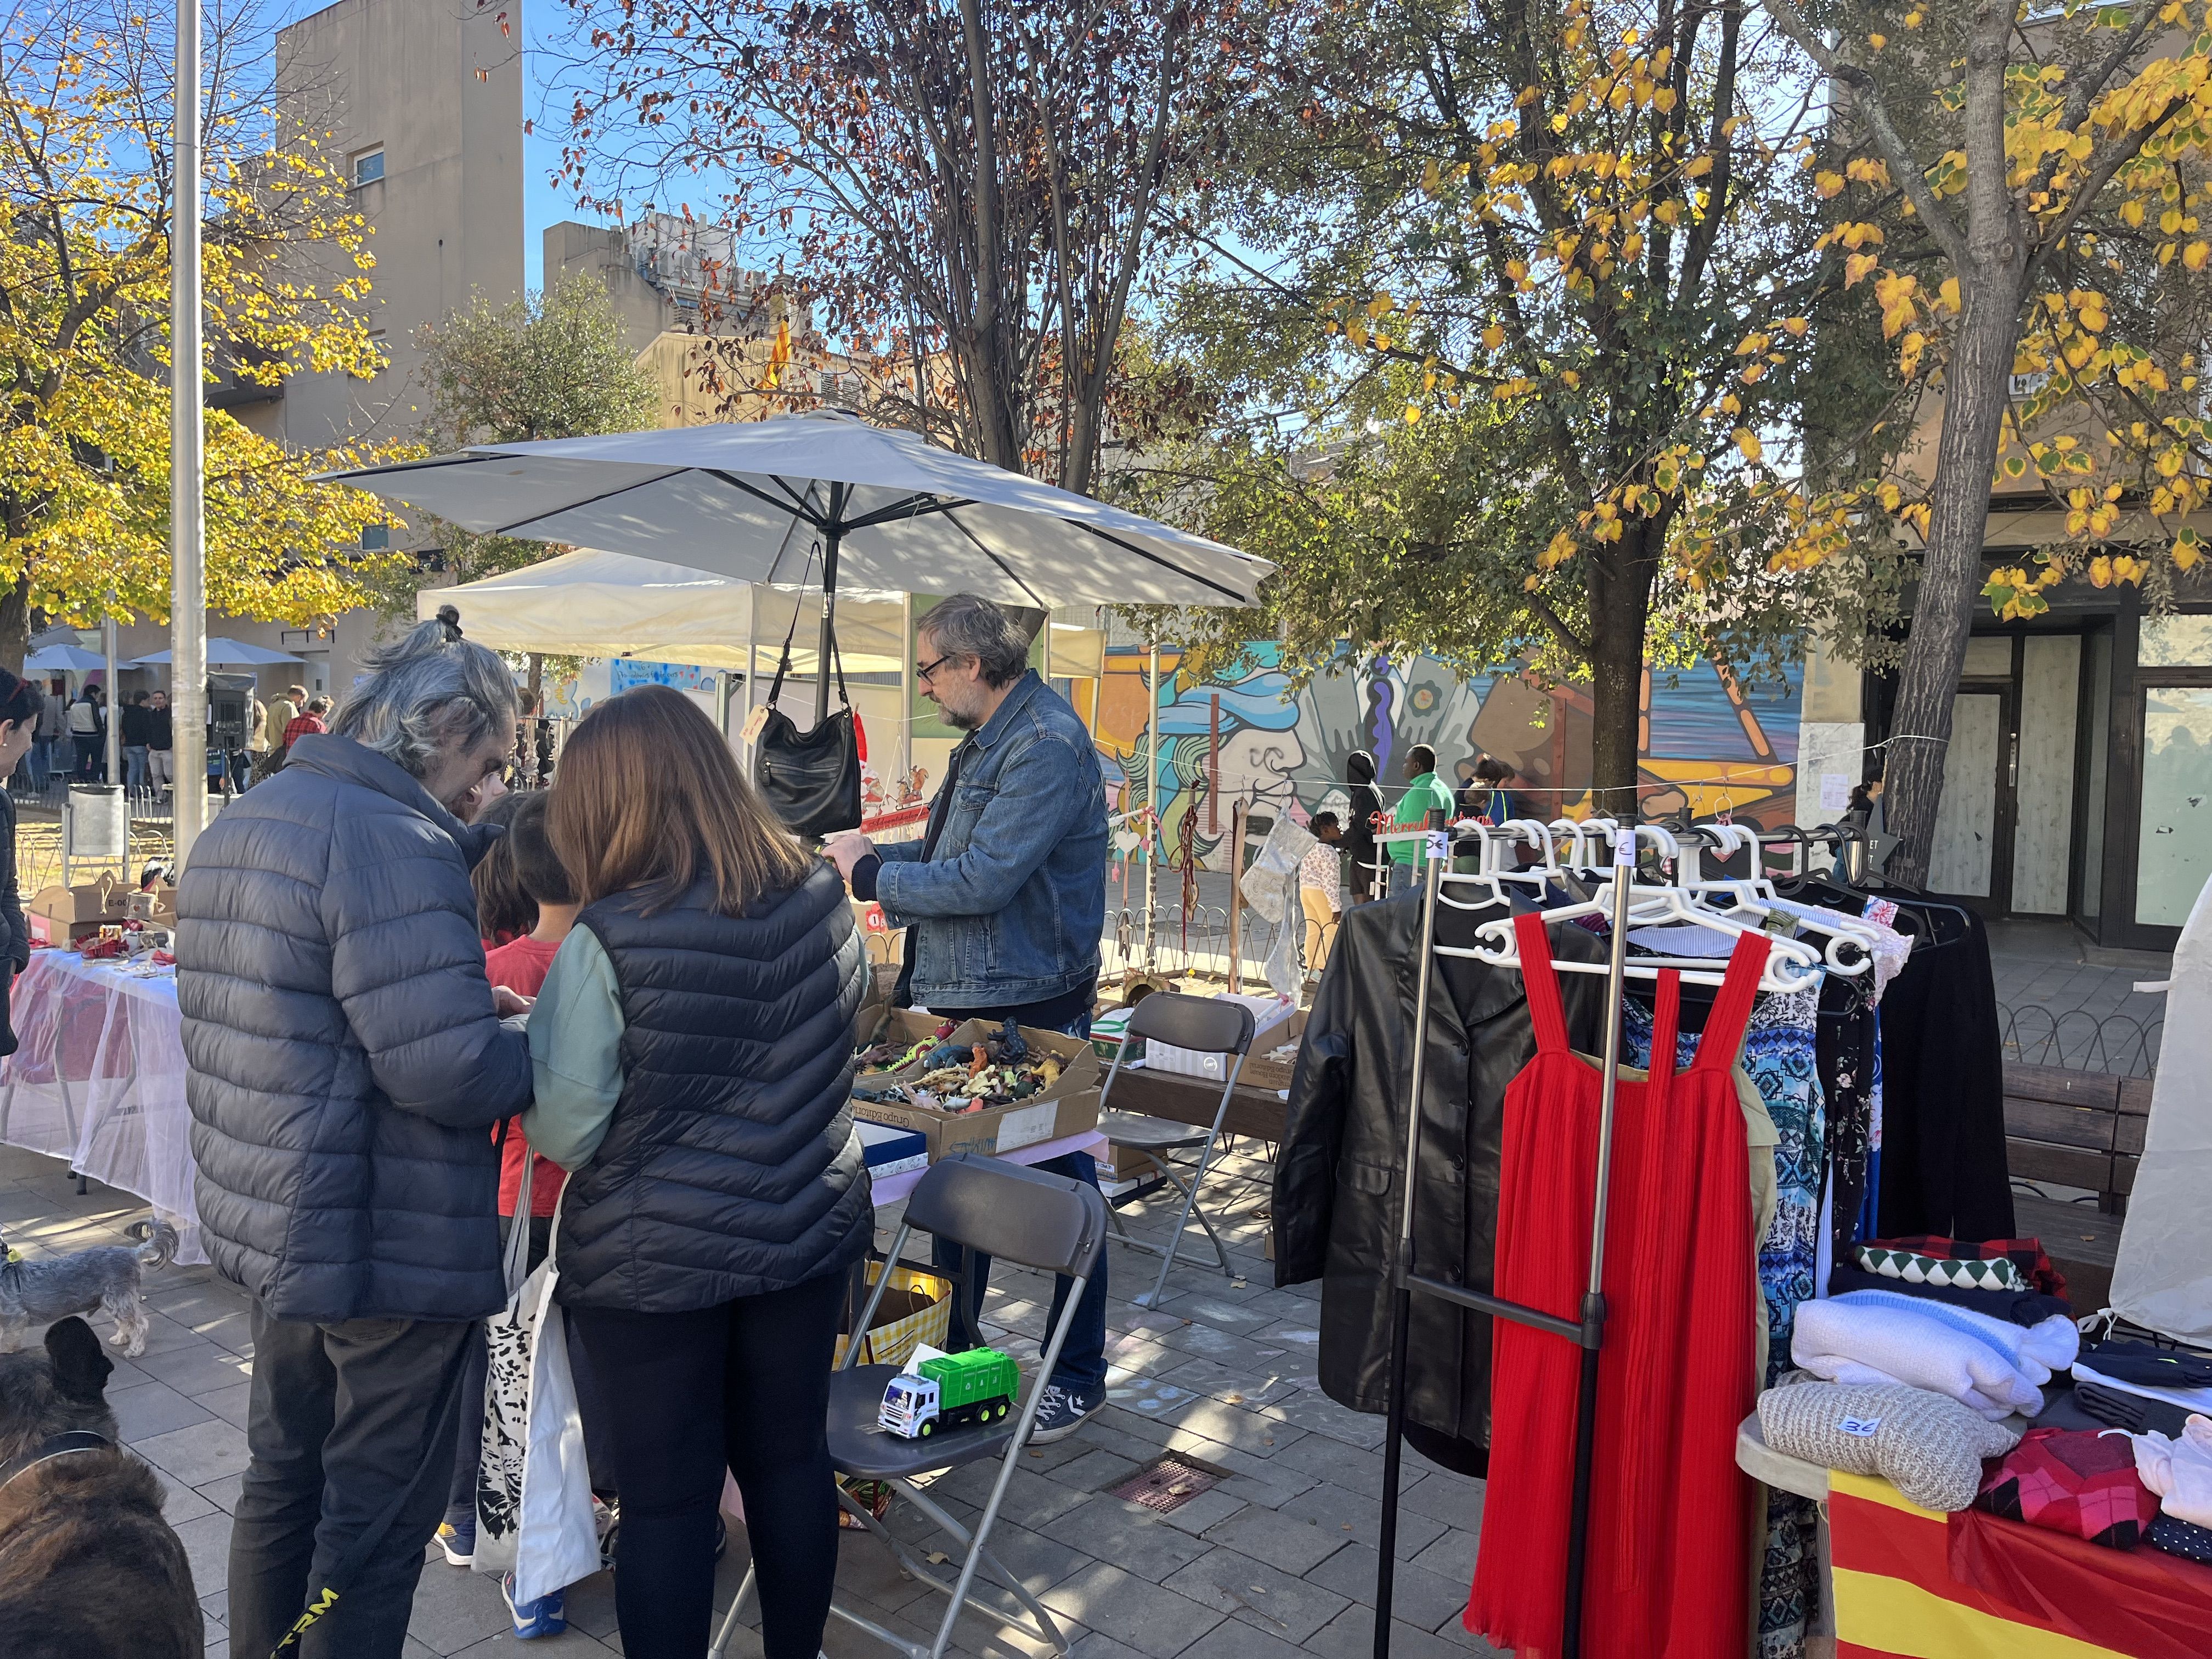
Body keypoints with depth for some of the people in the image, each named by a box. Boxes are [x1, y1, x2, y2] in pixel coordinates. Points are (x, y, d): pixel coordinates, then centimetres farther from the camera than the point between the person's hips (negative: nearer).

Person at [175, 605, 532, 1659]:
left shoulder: (236, 828, 9)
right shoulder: (395, 840, -24)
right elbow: (446, 1071, -30)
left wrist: (464, 1004, 11)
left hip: (264, 1221, 10)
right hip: (386, 1250, -9)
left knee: (282, 1476, 25)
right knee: (377, 1514, 7)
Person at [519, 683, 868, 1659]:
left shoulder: (606, 941, -19)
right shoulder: (824, 900, -4)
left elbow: (562, 1134, -14)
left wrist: (533, 1033, 3)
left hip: (654, 1260, -5)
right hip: (806, 1237, 5)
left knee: (666, 1494, 11)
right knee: (791, 1460, 20)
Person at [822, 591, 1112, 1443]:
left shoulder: (1048, 747, -20)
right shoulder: (985, 740, 13)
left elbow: (984, 879, -26)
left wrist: (873, 875, -15)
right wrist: (870, 855, 5)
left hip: (1031, 1009, -10)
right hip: (963, 1002, 10)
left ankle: (1077, 1376, 21)